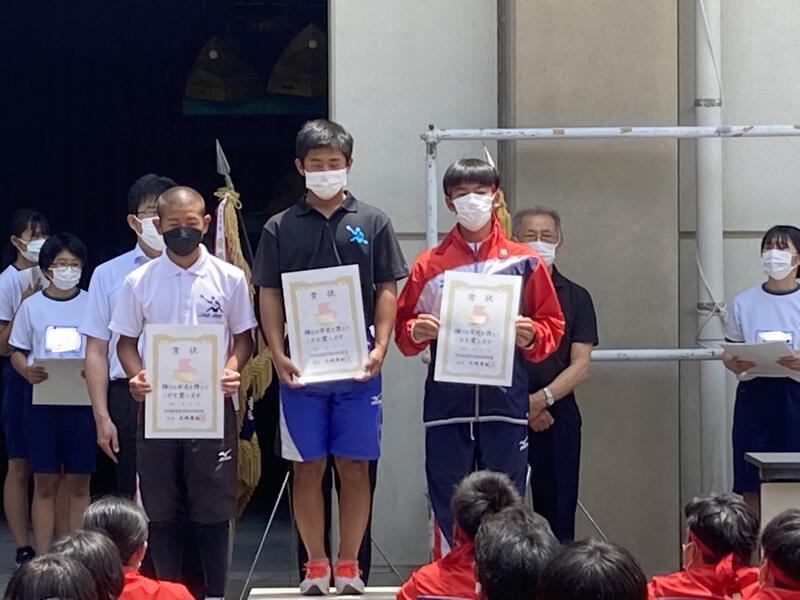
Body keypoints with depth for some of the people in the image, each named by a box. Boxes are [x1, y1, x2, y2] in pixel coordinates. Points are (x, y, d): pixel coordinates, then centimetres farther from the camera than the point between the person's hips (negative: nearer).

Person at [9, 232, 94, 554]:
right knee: (45, 484, 3)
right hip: (42, 403, 0)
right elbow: (17, 352, 9)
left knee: (78, 484, 3)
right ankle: (43, 558, 7)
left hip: (83, 402, 0)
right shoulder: (32, 306, 6)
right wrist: (27, 371, -13)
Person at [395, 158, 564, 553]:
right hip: (447, 405, 1)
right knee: (448, 507, 4)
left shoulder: (524, 262, 8)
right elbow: (402, 326, 12)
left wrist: (532, 335, -10)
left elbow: (553, 326, 10)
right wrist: (415, 332, -9)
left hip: (505, 405, -1)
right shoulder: (429, 265, 10)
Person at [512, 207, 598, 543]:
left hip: (556, 414, 1)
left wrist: (541, 399, -12)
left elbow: (580, 365, 2)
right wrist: (519, 403, -9)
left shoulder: (575, 297, 10)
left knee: (557, 513, -1)